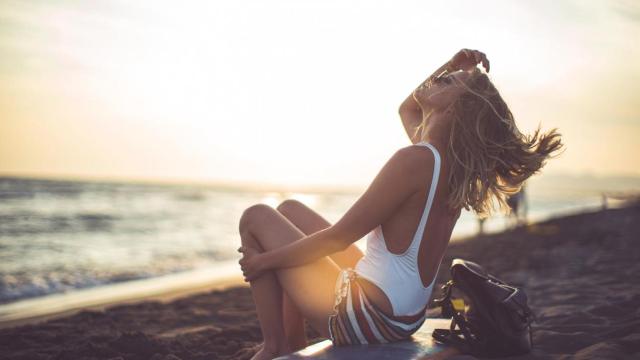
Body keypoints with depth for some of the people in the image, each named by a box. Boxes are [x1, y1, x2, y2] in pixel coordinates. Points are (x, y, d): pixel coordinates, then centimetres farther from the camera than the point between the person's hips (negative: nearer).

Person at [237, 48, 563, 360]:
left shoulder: (416, 160, -26)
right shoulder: (451, 160, 0)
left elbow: (338, 238, -20)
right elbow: (407, 109, 22)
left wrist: (266, 259, -8)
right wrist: (453, 65, 8)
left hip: (365, 317, -9)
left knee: (257, 217, 5)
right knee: (290, 210, 21)